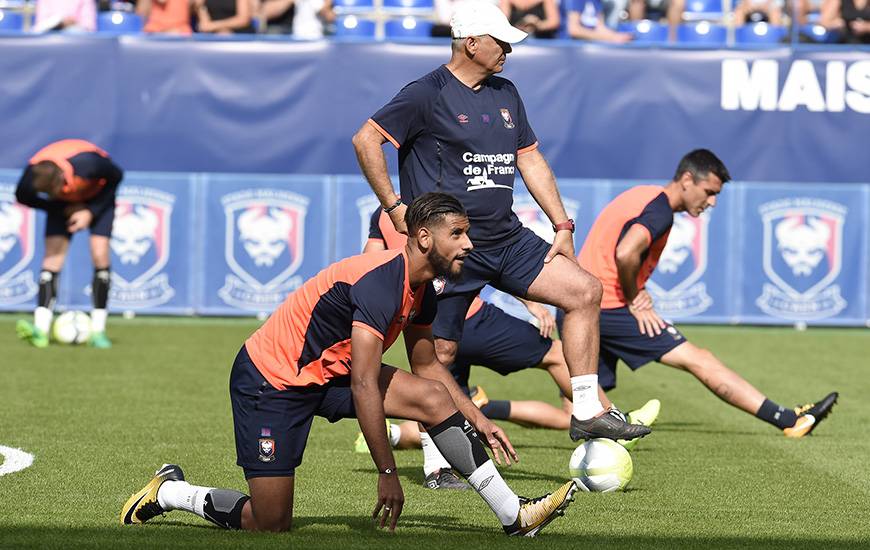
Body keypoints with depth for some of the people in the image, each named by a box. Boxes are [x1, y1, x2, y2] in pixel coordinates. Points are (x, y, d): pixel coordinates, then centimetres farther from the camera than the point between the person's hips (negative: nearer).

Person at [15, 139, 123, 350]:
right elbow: (23, 197, -10)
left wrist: (91, 212, -22)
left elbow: (116, 176, -20)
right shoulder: (32, 176, -34)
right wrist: (64, 208, -16)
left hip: (98, 196, -2)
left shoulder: (88, 165, -42)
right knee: (52, 257, -15)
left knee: (100, 254, -16)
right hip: (64, 204, 2)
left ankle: (98, 330, -9)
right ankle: (41, 328, -22)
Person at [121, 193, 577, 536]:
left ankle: (514, 516, -5)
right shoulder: (380, 283, -28)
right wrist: (387, 473, -28)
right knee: (270, 523, -9)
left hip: (327, 374, 9)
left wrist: (479, 421, 12)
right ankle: (168, 492, 15)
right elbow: (363, 385, -30)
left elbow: (427, 366, 19)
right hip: (269, 379, -9)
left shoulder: (422, 289, 1)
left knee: (434, 396, -7)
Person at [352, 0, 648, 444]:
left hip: (507, 238, 7)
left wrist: (562, 227, 13)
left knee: (585, 291, -3)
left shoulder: (505, 94, 14)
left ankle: (586, 414, 0)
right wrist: (393, 208, -12)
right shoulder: (428, 95, -9)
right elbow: (366, 140, -11)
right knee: (441, 352, -5)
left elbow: (529, 159, 20)